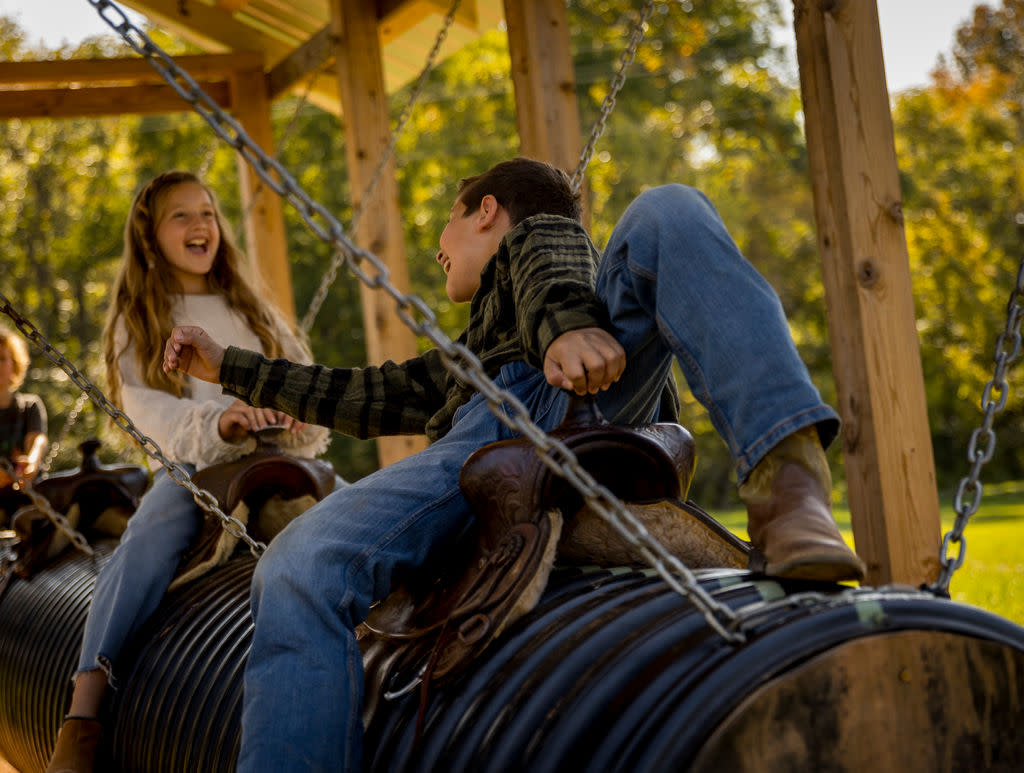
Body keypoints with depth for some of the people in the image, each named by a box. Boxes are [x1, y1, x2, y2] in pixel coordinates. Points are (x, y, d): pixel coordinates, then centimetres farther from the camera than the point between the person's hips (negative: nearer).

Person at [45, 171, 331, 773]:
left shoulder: (251, 308, 22)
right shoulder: (137, 323, 12)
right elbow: (148, 408, -5)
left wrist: (299, 418, -12)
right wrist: (216, 423, -26)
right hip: (192, 469, -4)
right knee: (147, 542, -34)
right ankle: (83, 713, -43)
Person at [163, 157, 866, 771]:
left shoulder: (536, 229, 34)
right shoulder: (458, 362, 51)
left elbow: (551, 259, 12)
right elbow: (367, 397, 50)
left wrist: (564, 322, -14)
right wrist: (229, 368, 56)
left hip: (573, 394, -4)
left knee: (666, 213, -28)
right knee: (300, 572, -24)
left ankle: (786, 475, -45)